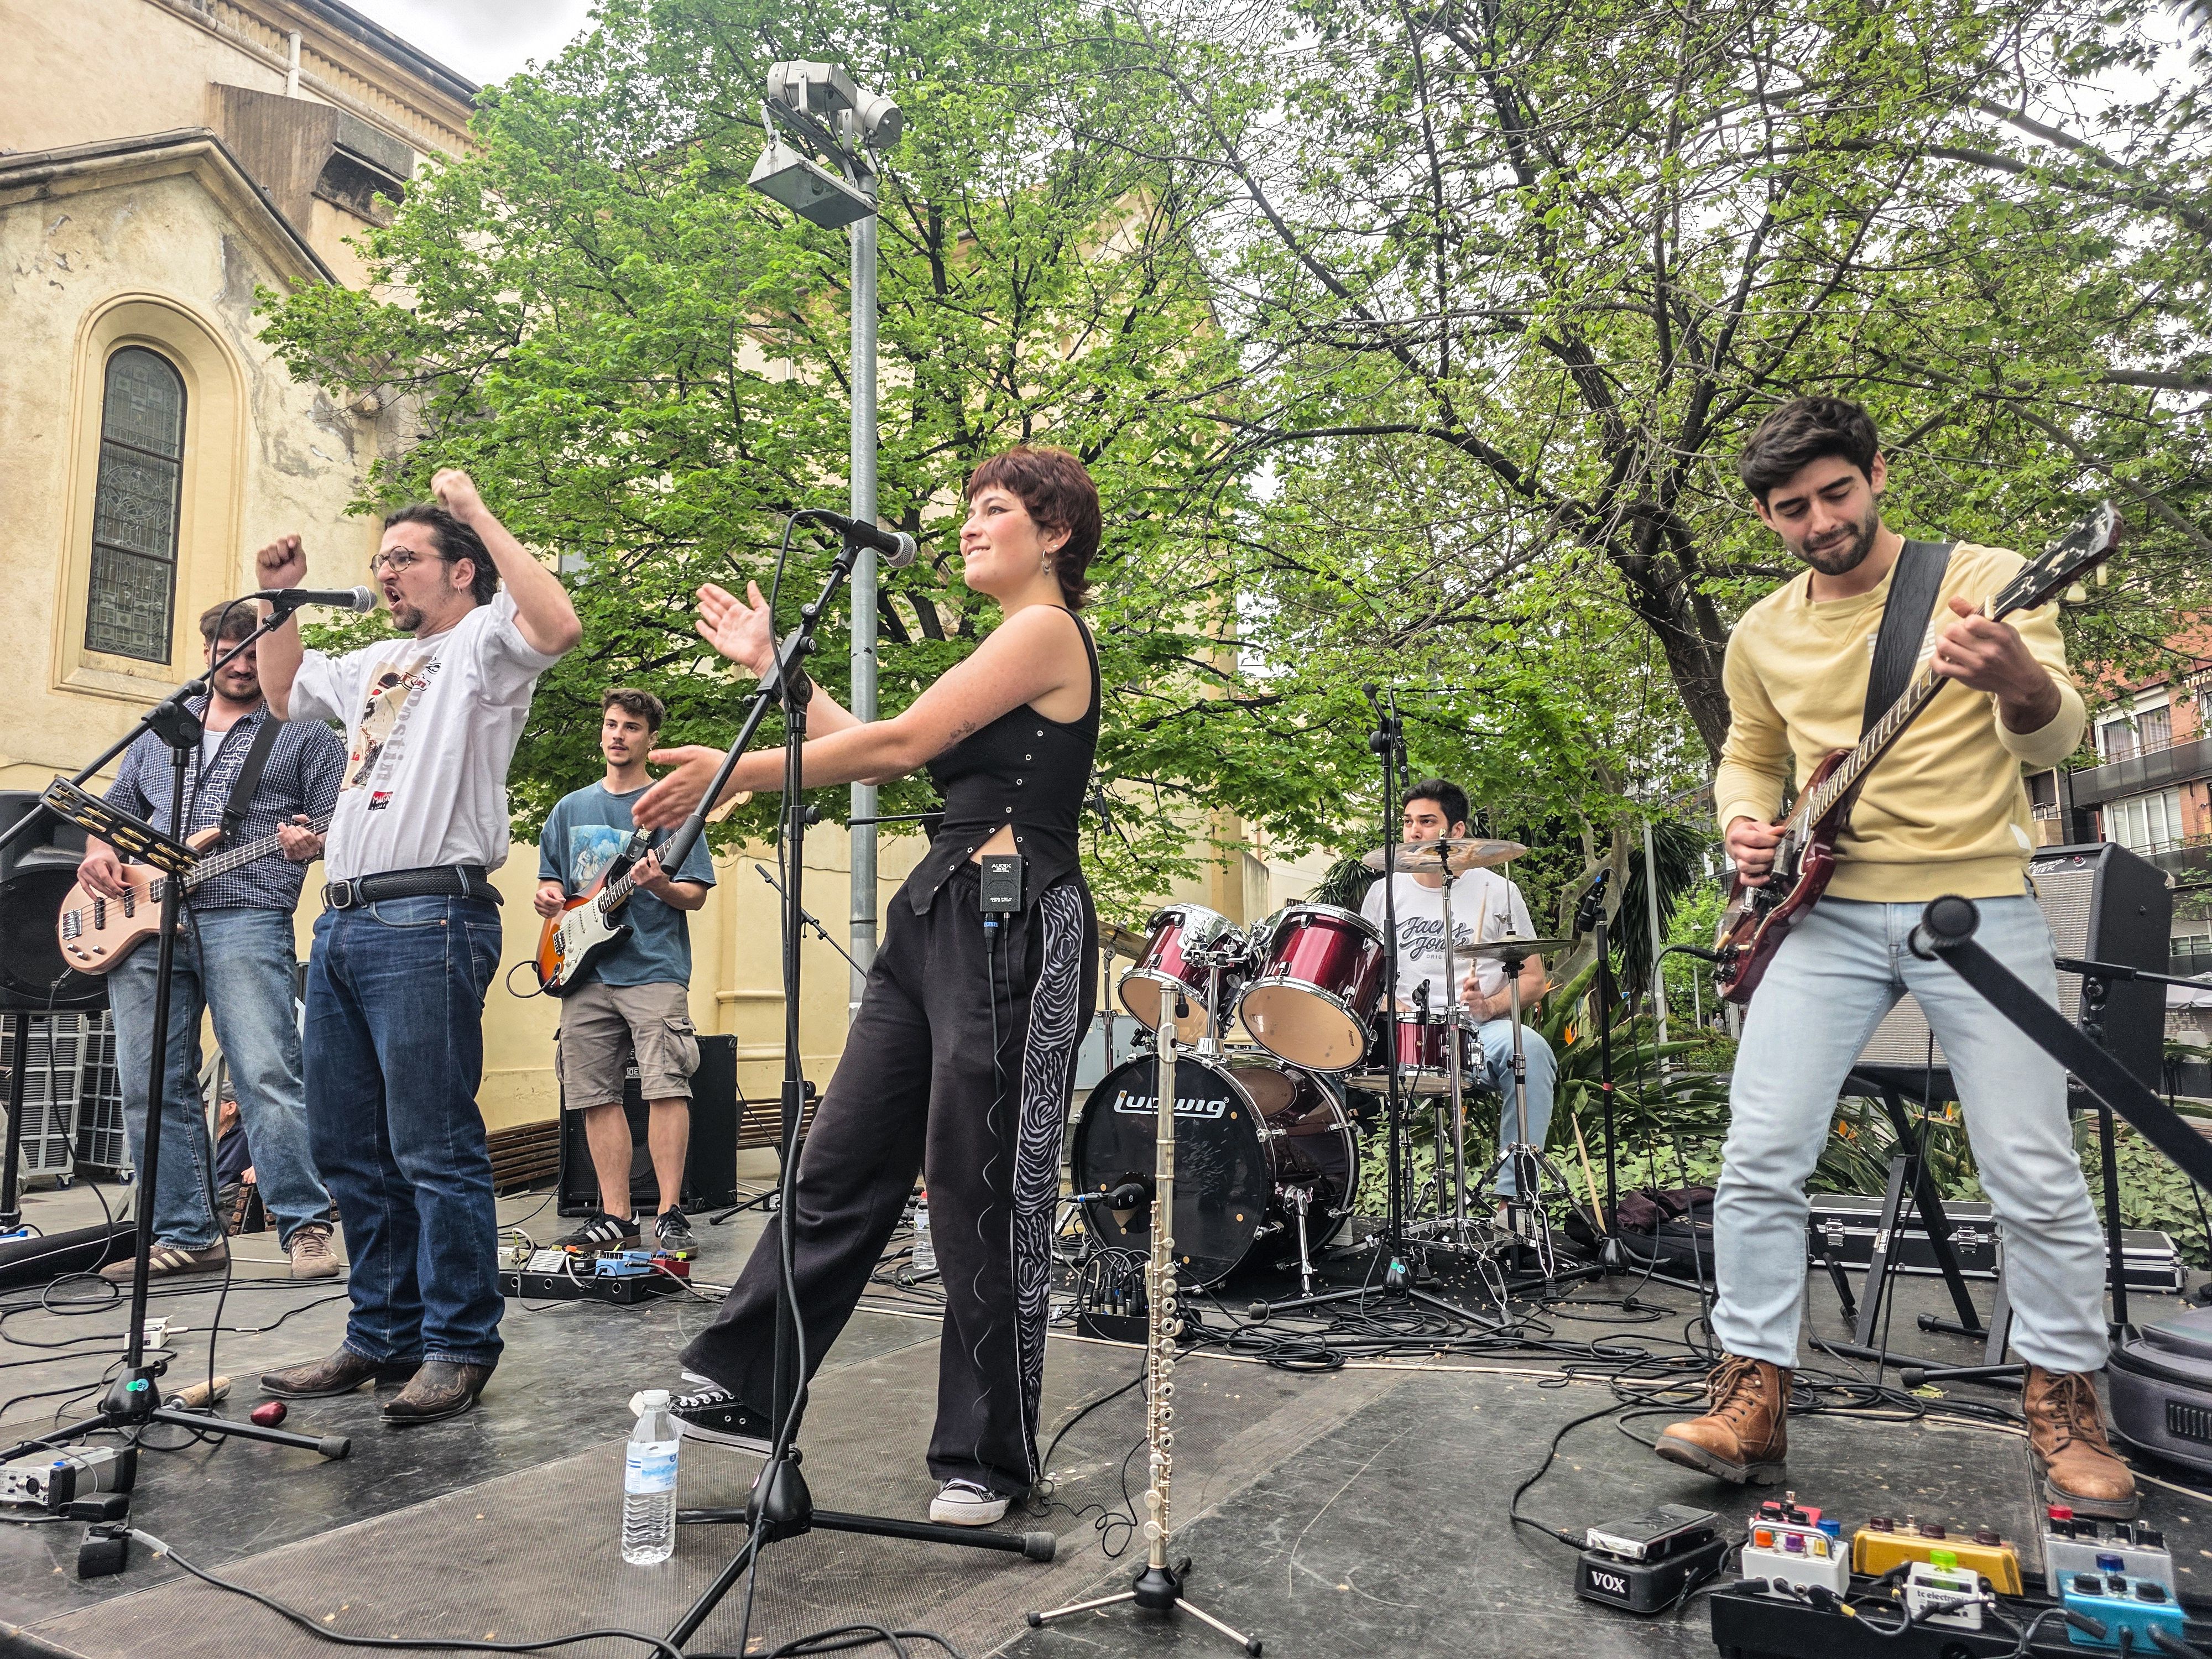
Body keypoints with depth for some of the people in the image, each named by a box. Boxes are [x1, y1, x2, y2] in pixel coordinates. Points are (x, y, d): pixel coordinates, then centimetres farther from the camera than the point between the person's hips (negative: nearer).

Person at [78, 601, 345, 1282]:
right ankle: (186, 1235, 14)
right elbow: (115, 806, 29)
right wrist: (98, 850, 8)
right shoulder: (159, 732, 25)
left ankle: (306, 1227, -9)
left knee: (268, 1078, -14)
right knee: (152, 1089, 5)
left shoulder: (305, 734, 10)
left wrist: (311, 843, -19)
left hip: (246, 919, -5)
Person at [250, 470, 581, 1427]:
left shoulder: (483, 643, 0)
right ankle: (383, 1336, 23)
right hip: (343, 920, 9)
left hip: (427, 922, -9)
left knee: (433, 1150, -7)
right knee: (349, 1149, 13)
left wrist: (479, 514, -14)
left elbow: (559, 626, -23)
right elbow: (284, 694, 42)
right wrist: (279, 600, 28)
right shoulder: (375, 663, 26)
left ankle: (457, 1348, 2)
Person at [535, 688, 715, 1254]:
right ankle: (615, 1217, 12)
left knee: (666, 1087, -10)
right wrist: (548, 896, 0)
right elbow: (551, 880, 24)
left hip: (654, 967, -4)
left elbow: (697, 894, 0)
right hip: (585, 973, 5)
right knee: (596, 1096, 4)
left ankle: (670, 1215, -4)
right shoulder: (570, 809, 17)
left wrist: (660, 885, -21)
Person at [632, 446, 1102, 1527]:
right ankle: (742, 1393, 22)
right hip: (938, 921, 9)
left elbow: (898, 744, -14)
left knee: (981, 1204, -1)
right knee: (840, 1165, 11)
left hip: (1012, 931, -9)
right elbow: (883, 756, 18)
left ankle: (987, 1460, 14)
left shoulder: (1046, 631, -6)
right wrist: (774, 664, 21)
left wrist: (736, 773, -9)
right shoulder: (1003, 650, 23)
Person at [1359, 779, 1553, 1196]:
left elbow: (1534, 981, 7)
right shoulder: (1384, 893, 12)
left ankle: (1514, 1196, -28)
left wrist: (1490, 1006, -14)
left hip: (1482, 1031, -1)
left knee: (1529, 1047, -34)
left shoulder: (1497, 891, 7)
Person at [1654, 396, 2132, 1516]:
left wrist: (2020, 682, -40)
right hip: (1825, 912, 3)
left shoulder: (1985, 580, -3)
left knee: (2034, 1172, -1)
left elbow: (2054, 738, -15)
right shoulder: (1761, 637, 10)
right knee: (1760, 1156, -6)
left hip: (1977, 904, -3)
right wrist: (1745, 823, 1)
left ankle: (2065, 1407, 21)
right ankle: (1752, 1402, 4)